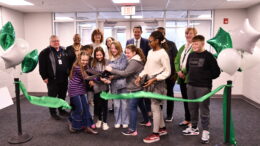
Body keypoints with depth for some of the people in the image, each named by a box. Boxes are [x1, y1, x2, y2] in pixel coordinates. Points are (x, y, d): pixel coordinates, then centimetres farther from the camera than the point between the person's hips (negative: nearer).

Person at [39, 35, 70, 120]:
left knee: (62, 96, 15)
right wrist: (44, 77, -13)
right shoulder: (45, 52, -7)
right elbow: (42, 66, -10)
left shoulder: (63, 51, 11)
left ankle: (62, 110, 31)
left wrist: (68, 73, 13)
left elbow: (68, 63, 18)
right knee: (52, 96, 5)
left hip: (64, 79, 6)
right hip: (52, 79, -5)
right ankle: (53, 113, 18)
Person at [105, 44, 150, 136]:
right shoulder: (138, 60, 13)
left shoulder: (134, 62, -19)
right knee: (140, 104, 25)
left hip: (135, 88, -11)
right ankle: (147, 121, 42)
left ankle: (132, 130, -1)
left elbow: (125, 73, -24)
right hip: (139, 87, 11)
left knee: (132, 107, -6)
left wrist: (112, 70, -20)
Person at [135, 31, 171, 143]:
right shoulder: (150, 52, 9)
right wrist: (140, 76, 2)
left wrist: (154, 79, -21)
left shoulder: (163, 53, -14)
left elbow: (167, 72, -15)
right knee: (157, 106, 16)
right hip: (150, 81, 8)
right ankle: (162, 128, 32)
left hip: (158, 82, -8)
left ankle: (155, 134, 10)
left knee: (155, 107, -3)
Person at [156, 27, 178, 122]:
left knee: (169, 93, 11)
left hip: (169, 73, -1)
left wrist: (175, 73, -10)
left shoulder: (171, 44, -2)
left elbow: (175, 59, -4)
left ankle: (169, 115, 23)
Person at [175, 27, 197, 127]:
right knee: (185, 99, 14)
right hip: (182, 77, 7)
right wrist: (178, 71, -3)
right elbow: (177, 60, 13)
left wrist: (184, 72, -14)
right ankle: (187, 119, 27)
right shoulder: (182, 47, 17)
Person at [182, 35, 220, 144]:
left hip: (204, 87, -6)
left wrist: (206, 78, 0)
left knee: (204, 110, 2)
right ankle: (194, 128, 30)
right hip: (190, 86, 6)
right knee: (192, 108, 15)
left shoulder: (208, 56, -10)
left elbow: (216, 72, -8)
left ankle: (205, 131, 15)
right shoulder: (191, 55, 8)